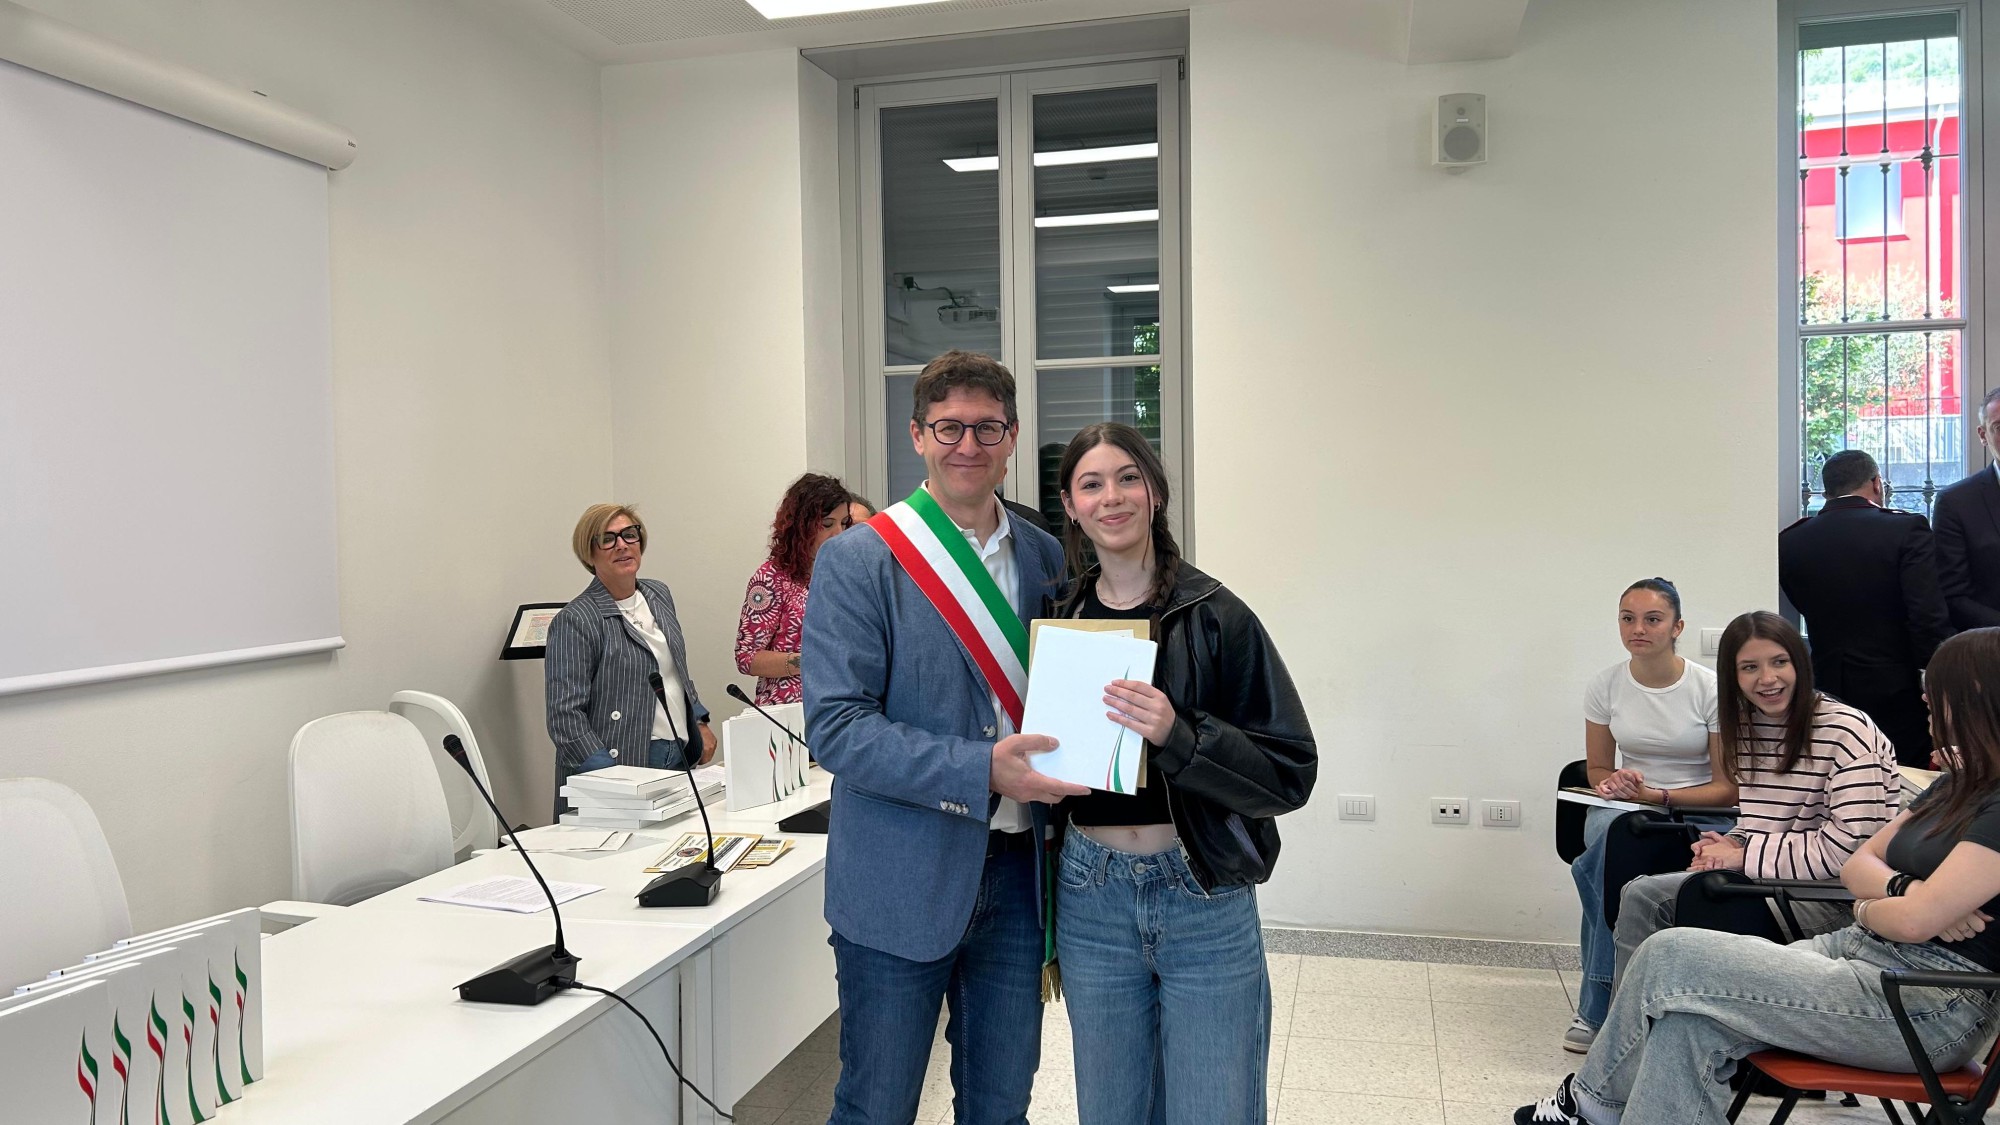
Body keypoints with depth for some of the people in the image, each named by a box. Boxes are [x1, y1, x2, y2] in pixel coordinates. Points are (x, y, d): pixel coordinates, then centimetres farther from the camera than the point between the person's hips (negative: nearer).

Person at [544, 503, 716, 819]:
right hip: (624, 766, -6)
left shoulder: (659, 595, 11)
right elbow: (565, 717, -15)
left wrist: (700, 725, 12)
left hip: (679, 758, 6)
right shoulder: (575, 621, -11)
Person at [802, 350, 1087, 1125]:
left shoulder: (1046, 558, 6)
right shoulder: (857, 561, -9)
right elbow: (835, 726, -16)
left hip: (1015, 870, 5)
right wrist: (982, 772, -24)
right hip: (902, 884, -4)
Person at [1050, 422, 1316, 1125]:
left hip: (1206, 902, -3)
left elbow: (1291, 771, -10)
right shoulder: (1060, 620, 3)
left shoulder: (1215, 617, -8)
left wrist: (1179, 737, -24)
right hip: (1091, 900, 3)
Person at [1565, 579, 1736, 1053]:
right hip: (1626, 807, 3)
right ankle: (1599, 1008, -29)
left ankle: (1596, 1009, -23)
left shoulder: (1710, 689, -9)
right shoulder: (1605, 685, 0)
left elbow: (1729, 788, -5)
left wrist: (1657, 795, -20)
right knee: (1611, 829, -36)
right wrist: (1616, 784, -13)